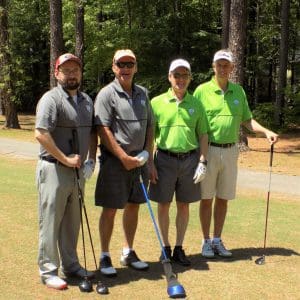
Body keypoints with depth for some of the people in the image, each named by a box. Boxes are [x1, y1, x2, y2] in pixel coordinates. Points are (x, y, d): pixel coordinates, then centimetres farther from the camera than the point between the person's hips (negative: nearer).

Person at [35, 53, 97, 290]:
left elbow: (92, 132, 19)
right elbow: (41, 134, -20)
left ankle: (70, 265, 28)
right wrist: (65, 159, -17)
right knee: (51, 221, 0)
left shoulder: (86, 100, 12)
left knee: (72, 222, 15)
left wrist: (91, 160, 6)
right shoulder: (51, 99, -11)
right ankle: (48, 271, 10)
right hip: (54, 169, -7)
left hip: (78, 170, 7)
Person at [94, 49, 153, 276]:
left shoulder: (143, 93, 11)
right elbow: (103, 130, -14)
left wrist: (147, 152, 2)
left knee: (133, 206, 13)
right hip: (114, 161, -6)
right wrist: (124, 158, -17)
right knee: (110, 210, 0)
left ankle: (128, 253, 26)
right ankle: (105, 257, 12)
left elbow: (150, 126, 15)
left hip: (139, 160, 6)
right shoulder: (107, 94, -8)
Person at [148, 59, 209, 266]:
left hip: (190, 159, 2)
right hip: (165, 158, -2)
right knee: (164, 205, 6)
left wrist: (203, 162, -1)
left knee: (184, 205, 8)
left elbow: (203, 135, 8)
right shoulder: (157, 102, 0)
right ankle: (165, 247, 20)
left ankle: (179, 248, 19)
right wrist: (150, 164, -4)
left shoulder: (196, 104, 6)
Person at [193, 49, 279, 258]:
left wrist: (266, 131, -4)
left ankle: (217, 240, 23)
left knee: (223, 199, 10)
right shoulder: (202, 90, -3)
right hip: (208, 149, -3)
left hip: (230, 151, 4)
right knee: (207, 198, 4)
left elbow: (247, 120, 12)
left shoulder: (238, 91, 9)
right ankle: (206, 241, 17)